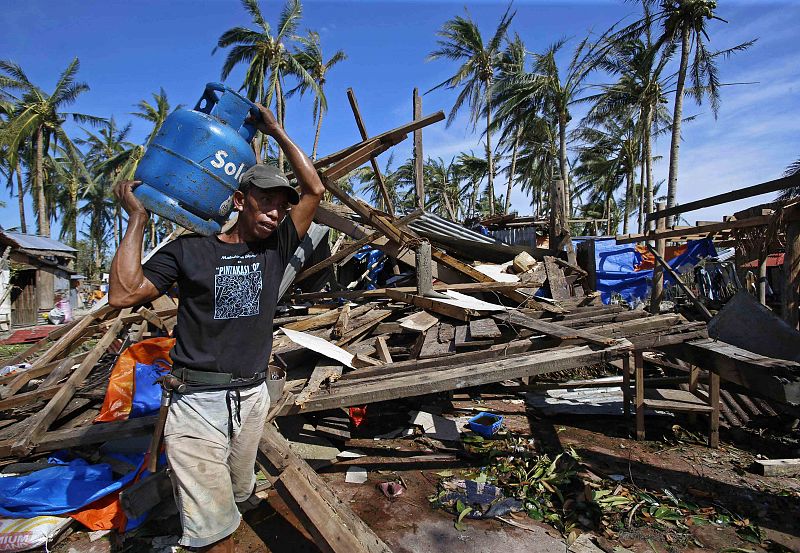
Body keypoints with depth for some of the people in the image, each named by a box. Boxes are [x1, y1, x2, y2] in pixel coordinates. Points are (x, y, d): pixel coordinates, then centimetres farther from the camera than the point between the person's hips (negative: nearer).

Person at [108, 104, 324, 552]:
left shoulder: (275, 249, 5)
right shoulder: (190, 250, -1)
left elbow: (314, 189, 2)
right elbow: (124, 294, -9)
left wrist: (276, 131, 4)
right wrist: (138, 220, -6)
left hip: (253, 397, 4)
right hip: (198, 402, -4)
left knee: (238, 495, 22)